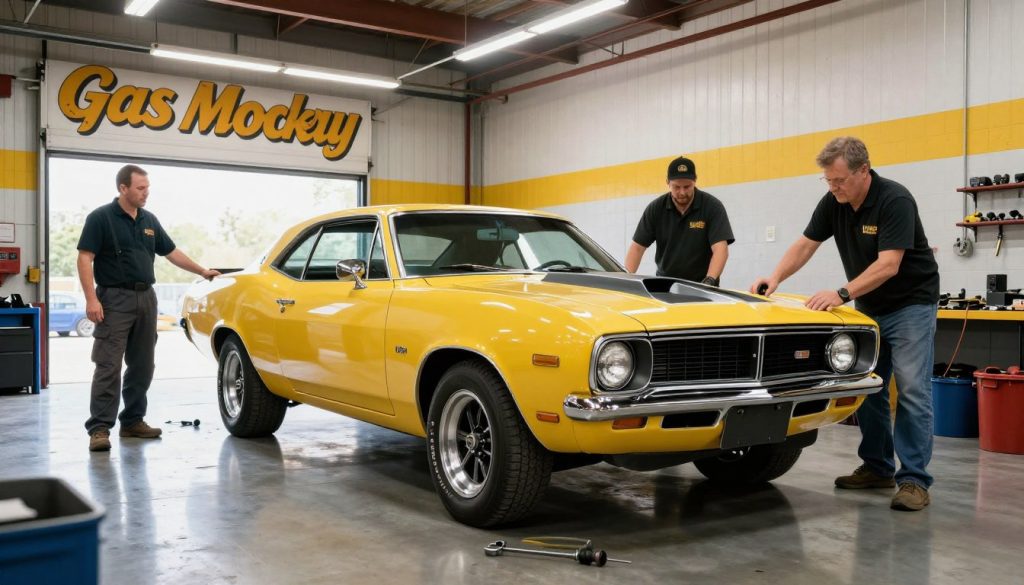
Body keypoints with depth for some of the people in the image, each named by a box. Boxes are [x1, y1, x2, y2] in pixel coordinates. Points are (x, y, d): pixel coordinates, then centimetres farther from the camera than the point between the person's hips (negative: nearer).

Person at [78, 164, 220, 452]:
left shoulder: (149, 220, 13)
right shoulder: (101, 218, -6)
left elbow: (171, 252, 22)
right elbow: (85, 259, -10)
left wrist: (202, 271, 19)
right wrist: (91, 299, -18)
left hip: (146, 298, 7)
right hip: (115, 299, -6)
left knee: (142, 366, 10)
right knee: (108, 366, -9)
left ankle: (133, 421, 19)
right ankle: (99, 428, -8)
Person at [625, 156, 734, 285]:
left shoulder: (712, 207, -8)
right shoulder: (655, 209, 0)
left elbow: (721, 249, -16)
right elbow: (637, 247, -1)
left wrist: (710, 281, -31)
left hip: (701, 286, -2)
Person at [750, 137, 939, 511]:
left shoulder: (895, 200, -24)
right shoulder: (833, 203, -4)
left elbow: (888, 265, -31)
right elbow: (805, 245, -1)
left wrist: (842, 294, -40)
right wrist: (776, 277, -17)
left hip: (911, 303, -7)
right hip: (870, 306, 7)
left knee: (911, 390, -11)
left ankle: (914, 480, -8)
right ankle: (877, 467, 17)